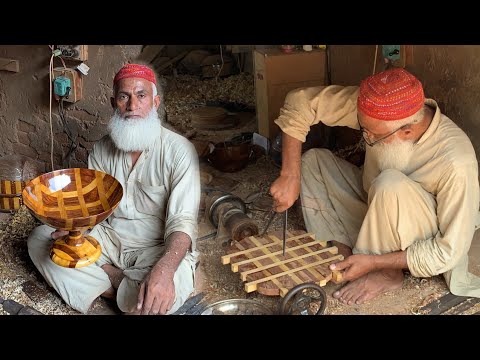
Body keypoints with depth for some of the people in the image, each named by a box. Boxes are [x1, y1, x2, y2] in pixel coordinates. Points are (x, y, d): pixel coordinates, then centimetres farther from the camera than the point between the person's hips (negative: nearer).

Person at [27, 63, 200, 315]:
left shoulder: (178, 150, -17)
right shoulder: (103, 148, 0)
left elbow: (182, 222, -25)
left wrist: (164, 269, -45)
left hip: (158, 247, -5)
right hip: (109, 237, 6)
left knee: (167, 289, -37)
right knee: (39, 238, -9)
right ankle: (124, 284, -15)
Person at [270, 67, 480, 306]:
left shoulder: (456, 163, -35)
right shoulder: (376, 108, -23)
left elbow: (450, 251, -28)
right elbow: (300, 100, -18)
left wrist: (373, 262, -29)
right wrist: (289, 176, -24)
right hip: (376, 207, 5)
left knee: (390, 183, -36)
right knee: (313, 160, -7)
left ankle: (386, 273, -14)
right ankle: (342, 250, -11)